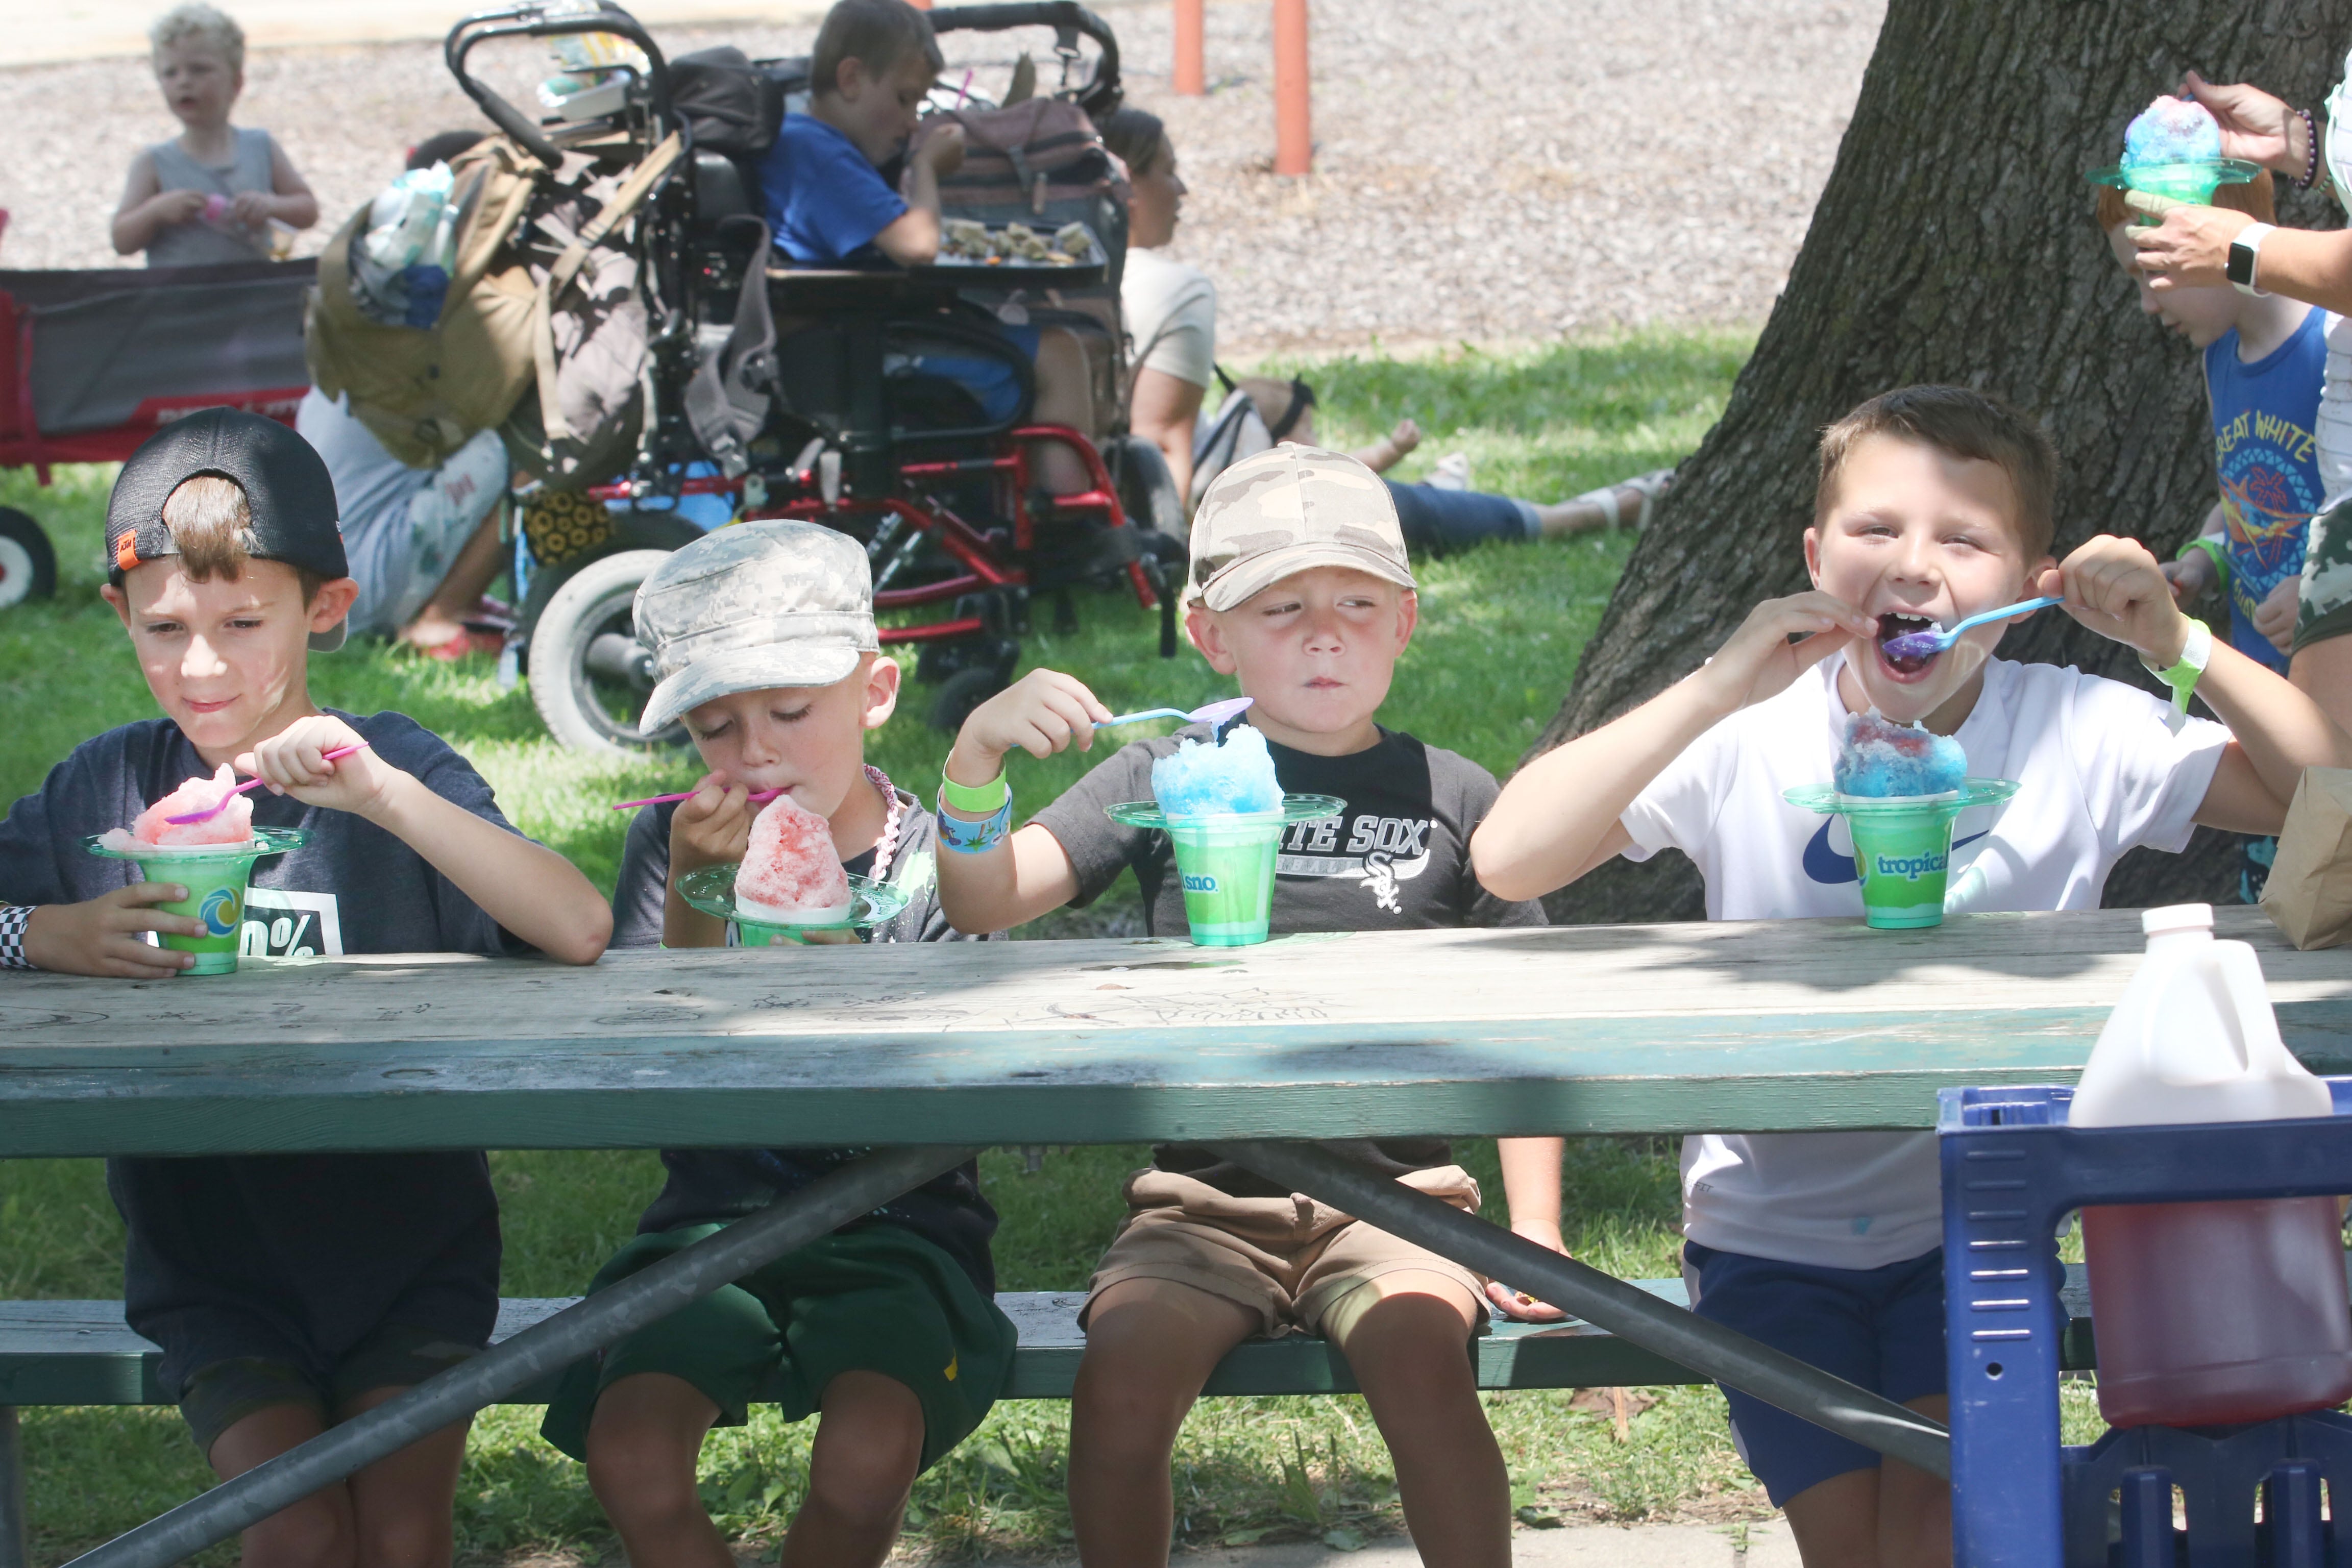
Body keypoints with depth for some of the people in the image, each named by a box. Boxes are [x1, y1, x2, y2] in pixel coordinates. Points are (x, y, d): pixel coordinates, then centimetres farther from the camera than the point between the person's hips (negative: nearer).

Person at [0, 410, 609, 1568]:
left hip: (407, 1251, -1)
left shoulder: (388, 767, -7)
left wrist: (382, 793, -32)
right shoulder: (111, 786, 0)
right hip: (212, 1271, 1)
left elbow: (579, 931, -22)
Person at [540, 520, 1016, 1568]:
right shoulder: (670, 845, 5)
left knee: (868, 1453, -30)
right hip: (713, 1218, 2)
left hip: (894, 1232, -2)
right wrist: (695, 894, -15)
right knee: (631, 1455, -26)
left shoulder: (932, 860, 0)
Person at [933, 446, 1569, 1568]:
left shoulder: (1450, 796, 9)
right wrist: (978, 754, -18)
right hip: (1203, 1196, 1)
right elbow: (984, 904, -1)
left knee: (1417, 1348, -31)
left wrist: (1534, 1224, 3)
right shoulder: (1167, 777, 9)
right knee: (1122, 1372, -27)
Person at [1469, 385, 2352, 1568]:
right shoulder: (1751, 740, -10)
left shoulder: (2082, 738, -8)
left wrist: (2178, 647, -20)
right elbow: (1506, 861, -21)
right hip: (1773, 1236, 0)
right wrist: (1716, 692, -26)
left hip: (1978, 1222, 0)